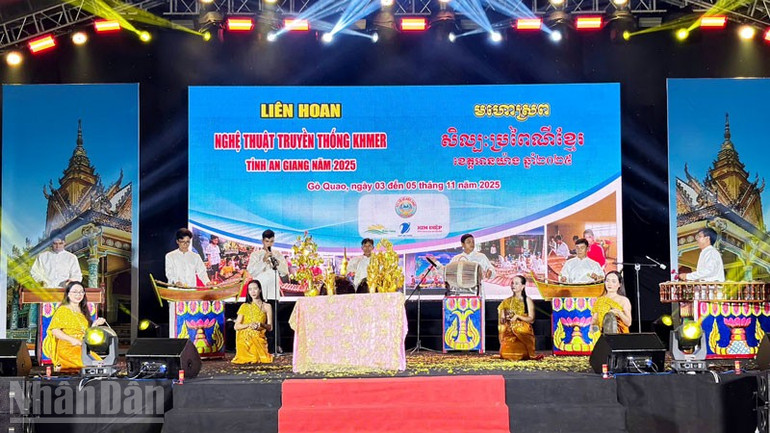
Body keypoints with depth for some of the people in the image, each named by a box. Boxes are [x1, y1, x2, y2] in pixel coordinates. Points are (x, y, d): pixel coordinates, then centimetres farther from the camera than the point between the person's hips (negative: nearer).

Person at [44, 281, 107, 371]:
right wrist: (71, 339, -20)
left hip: (82, 350, 7)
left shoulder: (82, 311, 20)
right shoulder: (63, 310, 0)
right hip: (67, 349, -6)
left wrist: (95, 324, 6)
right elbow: (54, 330, -10)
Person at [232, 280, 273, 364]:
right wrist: (249, 325, -13)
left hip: (259, 338, 0)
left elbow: (270, 327, 7)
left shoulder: (267, 306, 9)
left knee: (261, 359, -21)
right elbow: (236, 326, 4)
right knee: (247, 360, -19)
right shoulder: (244, 306, 9)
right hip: (245, 338, 0)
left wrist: (261, 325, -14)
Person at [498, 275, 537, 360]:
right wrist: (506, 318, -9)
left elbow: (531, 319, -3)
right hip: (509, 332, 3)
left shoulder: (527, 301, 3)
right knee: (506, 353, -24)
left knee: (517, 354, -27)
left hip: (523, 333, -3)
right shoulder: (507, 302, 13)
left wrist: (517, 316, -16)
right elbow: (501, 321, 14)